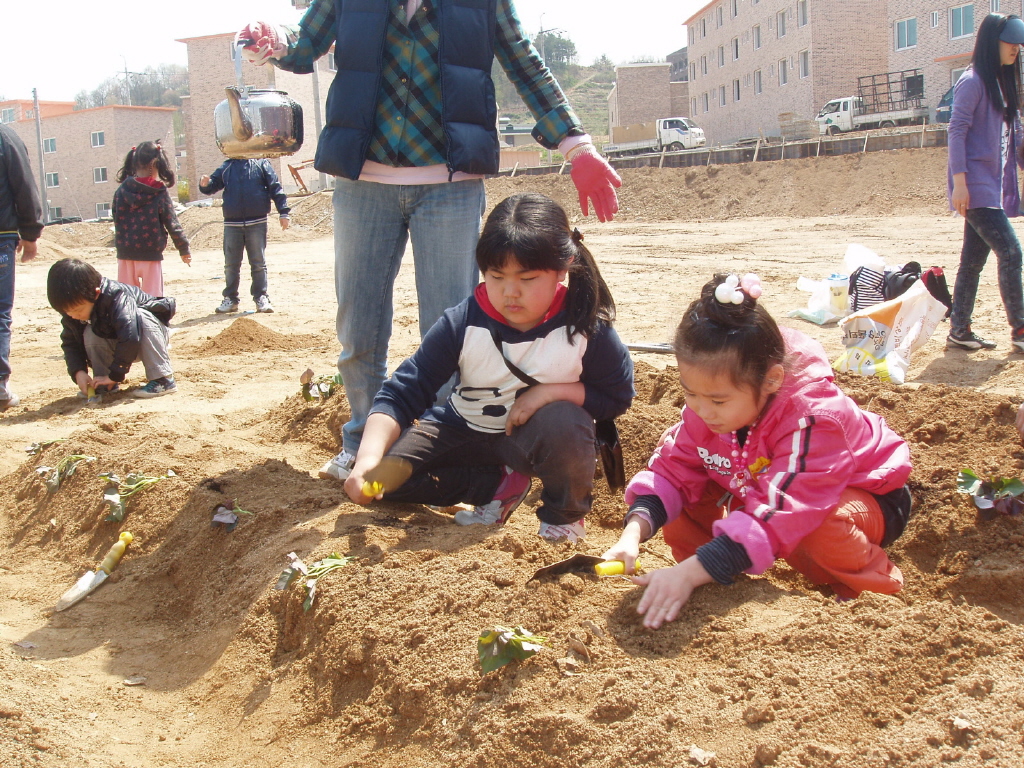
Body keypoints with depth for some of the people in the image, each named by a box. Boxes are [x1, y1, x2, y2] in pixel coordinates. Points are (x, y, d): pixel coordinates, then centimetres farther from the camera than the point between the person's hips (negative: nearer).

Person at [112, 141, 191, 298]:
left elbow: (115, 219, 6)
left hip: (125, 254, 3)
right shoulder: (159, 193, -8)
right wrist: (184, 249, 6)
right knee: (152, 297, 2)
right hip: (151, 254, -3)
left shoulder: (121, 191, 0)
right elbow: (172, 224, -5)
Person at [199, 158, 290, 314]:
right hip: (232, 223, 2)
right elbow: (213, 184, 8)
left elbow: (275, 188, 1)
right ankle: (230, 299, 15)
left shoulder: (261, 163, 4)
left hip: (257, 223, -2)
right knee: (231, 264, 7)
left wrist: (283, 212, -5)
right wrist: (205, 185, -16)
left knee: (259, 263, 2)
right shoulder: (227, 167, 10)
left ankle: (261, 298, 9)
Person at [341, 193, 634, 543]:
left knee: (563, 424, -38)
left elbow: (618, 396, -11)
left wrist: (551, 391, -28)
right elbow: (401, 393, -21)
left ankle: (565, 513, -5)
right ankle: (498, 484, -1)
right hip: (464, 432, 2)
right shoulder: (462, 324, -21)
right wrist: (368, 457, -38)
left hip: (533, 436, -2)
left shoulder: (585, 326, -22)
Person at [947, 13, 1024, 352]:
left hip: (993, 186, 9)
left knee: (974, 259, 8)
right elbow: (956, 130, -14)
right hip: (975, 186, -9)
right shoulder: (973, 82, -8)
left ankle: (959, 330, 12)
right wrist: (959, 181, -21)